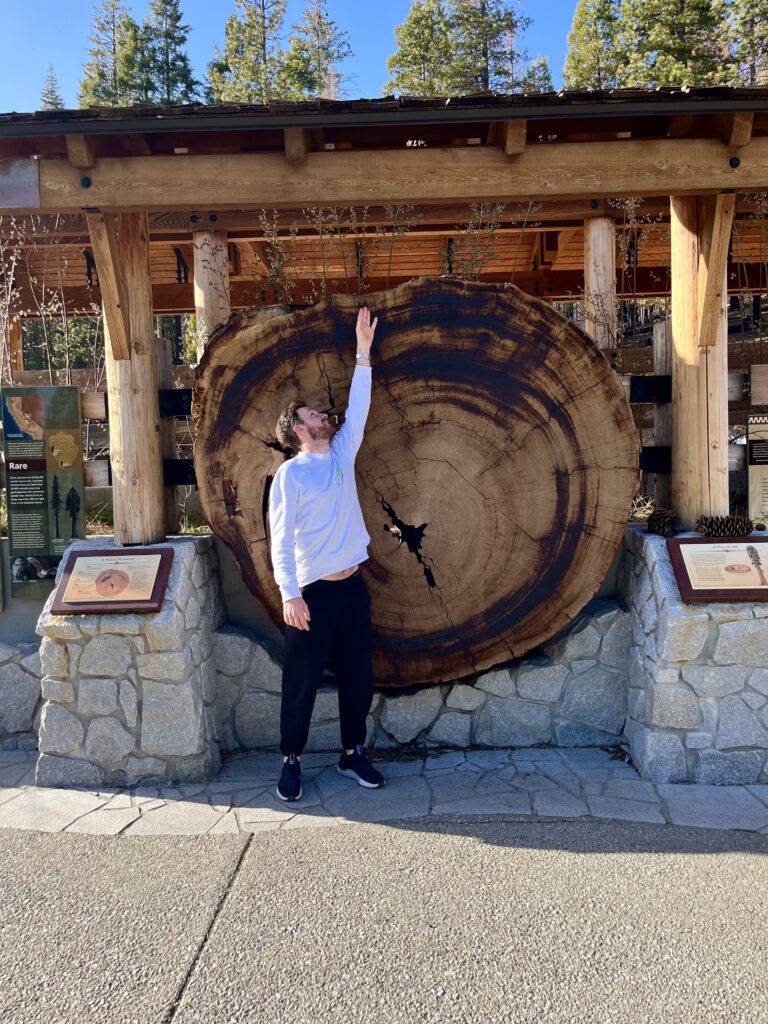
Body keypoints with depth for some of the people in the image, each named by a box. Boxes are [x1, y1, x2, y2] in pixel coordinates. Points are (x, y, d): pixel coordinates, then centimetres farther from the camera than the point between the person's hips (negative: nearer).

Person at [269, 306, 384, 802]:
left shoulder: (342, 455, 9)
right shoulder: (291, 473, -8)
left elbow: (358, 409, 9)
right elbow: (281, 538, -13)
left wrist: (364, 353, 7)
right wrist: (290, 594, -19)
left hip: (353, 586, 6)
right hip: (312, 593, -6)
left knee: (358, 677, 12)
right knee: (302, 681, 5)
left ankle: (354, 754, 28)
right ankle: (292, 760, 22)